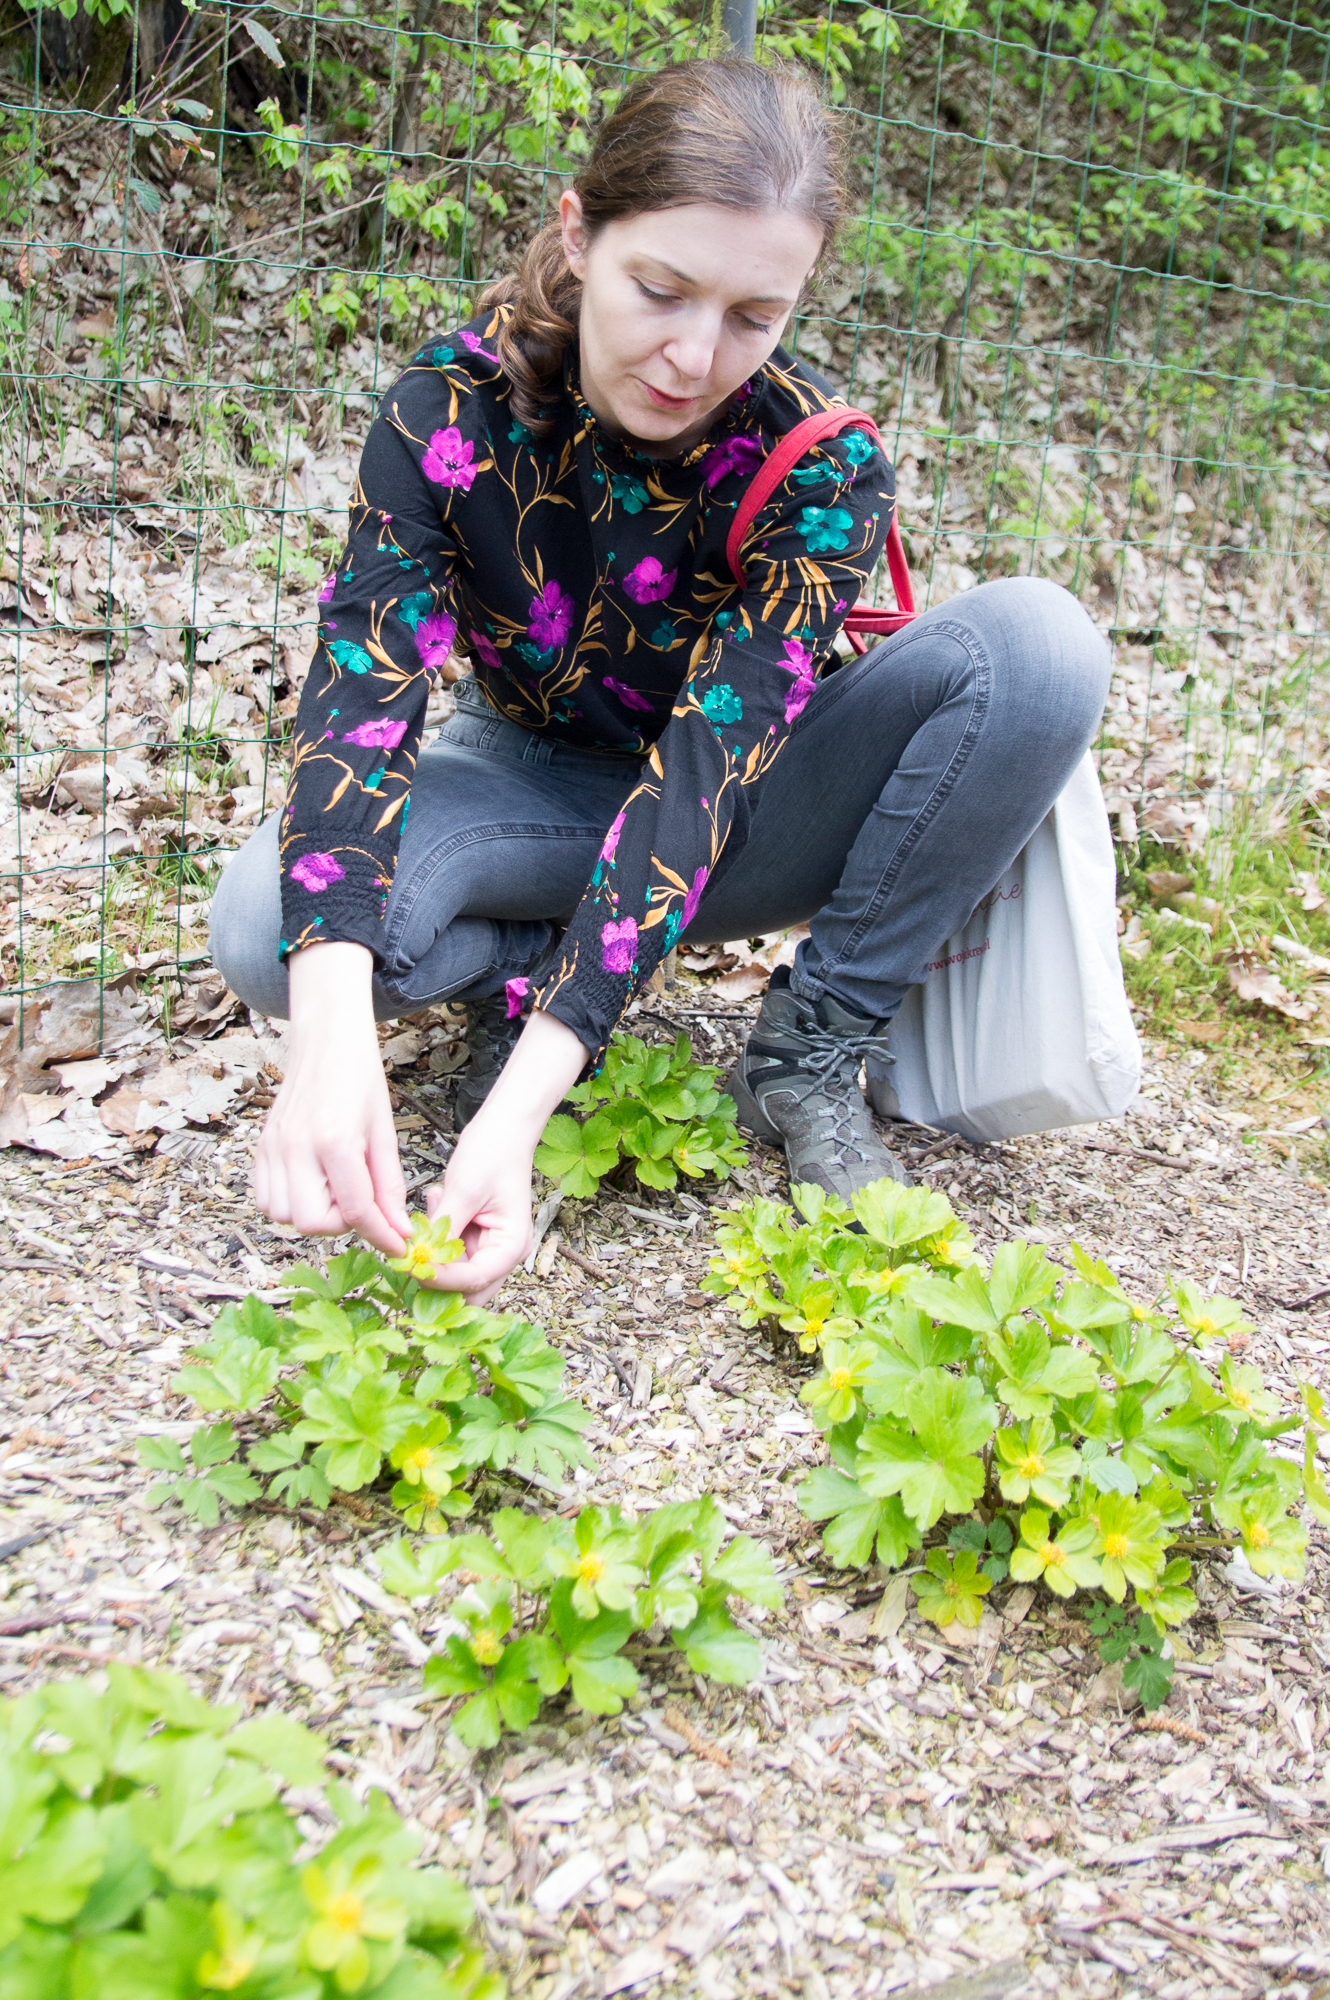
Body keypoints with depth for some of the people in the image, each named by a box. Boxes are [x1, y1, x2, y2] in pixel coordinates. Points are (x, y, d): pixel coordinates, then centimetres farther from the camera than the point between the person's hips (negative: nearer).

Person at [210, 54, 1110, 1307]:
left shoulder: (826, 467, -24)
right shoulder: (452, 408, -20)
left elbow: (707, 771, -33)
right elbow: (358, 699, -30)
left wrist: (521, 1106, -44)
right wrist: (333, 1029, -48)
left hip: (740, 816, 0)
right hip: (537, 779, 0)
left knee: (1035, 643, -27)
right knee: (271, 927, -32)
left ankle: (809, 1050, -14)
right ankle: (522, 977, -1)